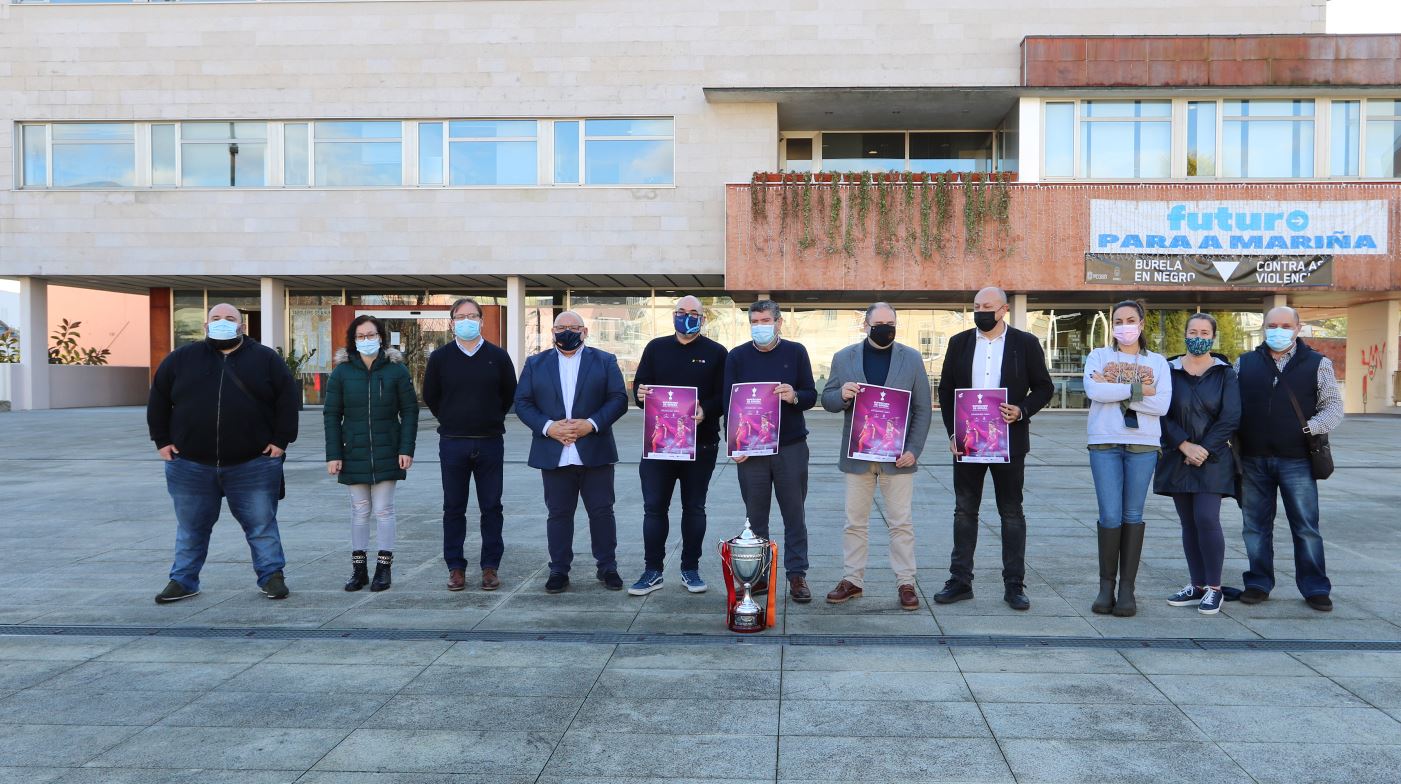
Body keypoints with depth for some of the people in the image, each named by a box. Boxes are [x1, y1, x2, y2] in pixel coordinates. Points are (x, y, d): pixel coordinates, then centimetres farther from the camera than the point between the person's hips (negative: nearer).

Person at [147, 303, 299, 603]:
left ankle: (271, 576, 15)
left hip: (253, 464, -1)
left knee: (261, 524, 4)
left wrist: (281, 440, -4)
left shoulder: (266, 359, 3)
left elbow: (288, 398, 2)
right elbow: (158, 400, 11)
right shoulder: (182, 359, 7)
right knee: (191, 527, 12)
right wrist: (162, 441, 5)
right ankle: (183, 581, 24)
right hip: (191, 464, 2)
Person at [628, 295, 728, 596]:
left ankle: (690, 569, 19)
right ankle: (652, 571, 10)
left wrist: (705, 411, -22)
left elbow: (724, 396, -3)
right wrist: (640, 394, -16)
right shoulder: (656, 348, 10)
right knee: (654, 506, 2)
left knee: (694, 508, 8)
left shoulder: (716, 353, 3)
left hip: (700, 443, -1)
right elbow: (639, 385, 8)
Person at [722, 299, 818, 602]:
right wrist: (735, 441, -8)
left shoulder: (796, 352, 3)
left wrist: (795, 397, -19)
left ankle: (797, 574, 13)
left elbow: (811, 396, 4)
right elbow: (728, 401, 3)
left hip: (791, 447, 0)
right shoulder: (736, 356, 4)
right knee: (755, 516, 6)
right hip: (750, 449, 1)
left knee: (794, 514, 4)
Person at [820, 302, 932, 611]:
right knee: (855, 522, 8)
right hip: (857, 455, 1)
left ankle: (906, 583, 12)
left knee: (901, 523, 3)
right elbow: (827, 400, 7)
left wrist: (913, 450, -8)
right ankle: (852, 580, 18)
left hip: (897, 456, -1)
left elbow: (923, 409, 2)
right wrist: (842, 395, -17)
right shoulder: (844, 358, 4)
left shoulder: (912, 359, 2)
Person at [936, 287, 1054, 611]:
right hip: (966, 441, 2)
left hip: (1009, 441, -2)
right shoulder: (959, 342, 7)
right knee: (964, 511, 7)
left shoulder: (1025, 343, 0)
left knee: (1012, 513, 5)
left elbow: (1044, 387, 3)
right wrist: (952, 432, -2)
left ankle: (1014, 585, 12)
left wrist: (1022, 411, -15)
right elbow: (945, 389, 8)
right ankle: (960, 581, 14)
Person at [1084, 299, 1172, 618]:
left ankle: (1127, 588, 9)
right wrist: (1138, 390, -11)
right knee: (1110, 516, -5)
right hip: (1105, 444, -1)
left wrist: (1115, 391, -10)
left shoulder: (1157, 362, 10)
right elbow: (1093, 390, -12)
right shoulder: (1099, 356, 8)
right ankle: (1106, 586, 7)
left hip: (1143, 445, 1)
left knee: (1133, 516, 4)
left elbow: (1162, 404, -5)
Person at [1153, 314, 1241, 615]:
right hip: (1177, 458, 3)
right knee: (1188, 523, 6)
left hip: (1212, 458, -3)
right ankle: (1197, 586, 13)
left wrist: (1205, 449, -12)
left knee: (1206, 519, -13)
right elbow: (1163, 415, 0)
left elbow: (1230, 418, -5)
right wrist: (1185, 445, -12)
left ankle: (1214, 588, -2)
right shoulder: (1170, 371, 6)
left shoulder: (1224, 373, 2)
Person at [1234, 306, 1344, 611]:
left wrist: (1310, 427, -15)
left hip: (1297, 460, -2)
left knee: (1306, 526, 2)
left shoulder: (1317, 364, 5)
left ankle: (1315, 588, 13)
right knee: (1256, 525, 8)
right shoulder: (1244, 363, 10)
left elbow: (1333, 406, 3)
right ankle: (1258, 583, 19)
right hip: (1253, 459, 2)